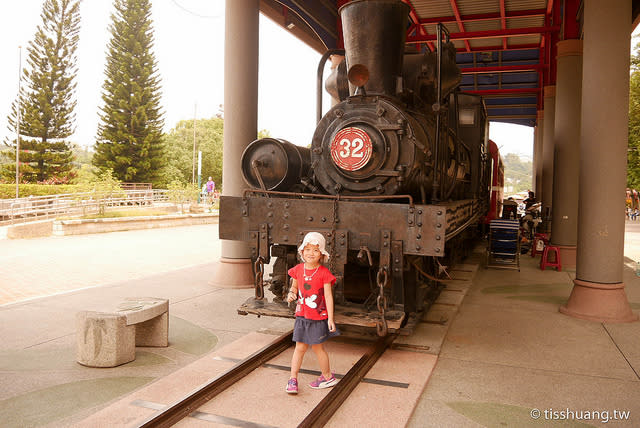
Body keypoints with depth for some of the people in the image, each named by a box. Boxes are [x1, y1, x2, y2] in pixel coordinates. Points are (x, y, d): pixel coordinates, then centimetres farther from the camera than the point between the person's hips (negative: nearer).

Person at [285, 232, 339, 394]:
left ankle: (328, 377, 29)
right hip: (301, 315, 3)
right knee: (300, 347, 8)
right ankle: (293, 379, 17)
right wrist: (291, 294, -8)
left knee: (318, 347, 10)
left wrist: (330, 319, -13)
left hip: (318, 317, -3)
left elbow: (328, 296, -11)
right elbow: (294, 287, 15)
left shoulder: (324, 273, -13)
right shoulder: (298, 269, -1)